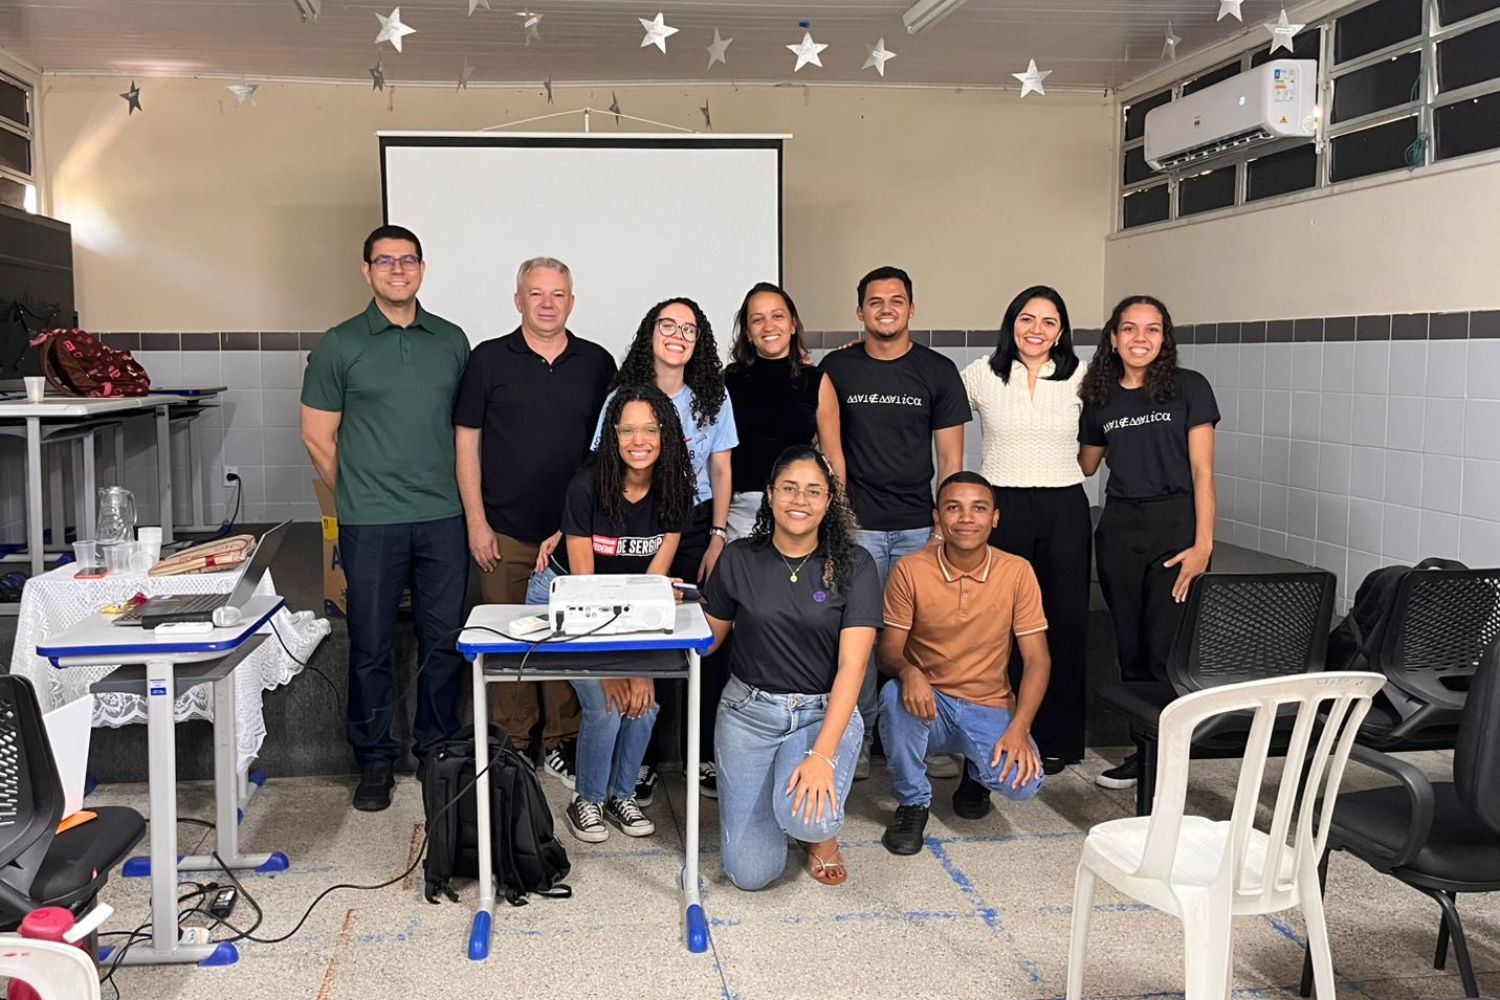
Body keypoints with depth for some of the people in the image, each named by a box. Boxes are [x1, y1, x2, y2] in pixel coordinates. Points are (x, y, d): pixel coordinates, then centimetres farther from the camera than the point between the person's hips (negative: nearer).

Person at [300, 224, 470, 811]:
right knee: (371, 646, 5)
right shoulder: (339, 346, 1)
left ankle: (439, 752, 23)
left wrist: (460, 493, 9)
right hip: (371, 524, -2)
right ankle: (375, 761, 19)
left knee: (444, 641, 8)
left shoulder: (452, 341, 10)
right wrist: (358, 498, 5)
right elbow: (317, 437, 4)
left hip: (444, 519, 3)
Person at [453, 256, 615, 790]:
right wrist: (476, 522, -4)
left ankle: (562, 745, 19)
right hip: (505, 531, -1)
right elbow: (466, 443, 2)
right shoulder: (488, 359, 2)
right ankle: (511, 749, 17)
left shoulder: (597, 363, 7)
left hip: (575, 531, 1)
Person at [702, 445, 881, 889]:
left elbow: (852, 665, -14)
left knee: (806, 815, -31)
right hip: (749, 710, 1)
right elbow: (708, 639, 8)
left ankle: (821, 832, 8)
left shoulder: (854, 566, -7)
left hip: (825, 711, -1)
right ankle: (767, 794, 27)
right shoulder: (739, 560, -1)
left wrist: (822, 755, -24)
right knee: (751, 871, -6)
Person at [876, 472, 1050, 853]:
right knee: (894, 696, -35)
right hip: (928, 705, -1)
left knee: (1022, 781, -26)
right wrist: (908, 671, -31)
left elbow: (1037, 660, -6)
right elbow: (887, 651, -6)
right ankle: (912, 803, -8)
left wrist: (1019, 727, -21)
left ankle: (978, 773, 14)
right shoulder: (911, 570, -9)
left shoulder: (1017, 572, -7)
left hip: (990, 710, 1)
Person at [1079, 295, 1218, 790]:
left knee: (1166, 648, -6)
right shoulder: (1099, 399, 10)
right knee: (1130, 647, 8)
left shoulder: (1189, 388, -1)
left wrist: (1203, 544, -12)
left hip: (1175, 525, -4)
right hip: (1118, 528, 4)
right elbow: (1083, 465, 22)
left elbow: (1202, 471, -5)